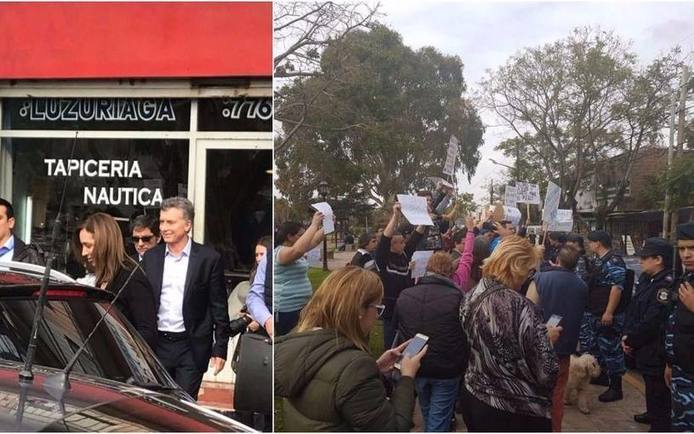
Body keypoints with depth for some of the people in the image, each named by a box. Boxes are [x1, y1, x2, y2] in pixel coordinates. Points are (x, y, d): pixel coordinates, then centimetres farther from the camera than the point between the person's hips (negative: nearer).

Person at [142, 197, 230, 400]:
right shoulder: (150, 257, 6)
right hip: (157, 345, 3)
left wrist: (220, 349, -5)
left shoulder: (209, 258, -4)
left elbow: (219, 308, -3)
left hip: (191, 347, -3)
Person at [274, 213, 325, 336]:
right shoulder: (280, 252, -17)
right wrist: (314, 224, -32)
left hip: (300, 306, 10)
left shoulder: (295, 251, 13)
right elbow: (299, 249, -37)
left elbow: (315, 240, 16)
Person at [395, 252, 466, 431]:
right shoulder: (456, 297, -20)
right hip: (446, 369, -4)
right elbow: (468, 334, -10)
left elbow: (397, 328, 8)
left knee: (427, 413, 26)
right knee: (439, 418, 7)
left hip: (416, 366, 4)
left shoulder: (405, 295, -7)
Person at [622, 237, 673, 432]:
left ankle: (660, 425, 16)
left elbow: (652, 322, -26)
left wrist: (631, 339, -13)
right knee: (650, 383, 27)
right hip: (645, 348, 10)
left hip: (657, 351, -10)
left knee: (658, 388, 3)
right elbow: (633, 308, 9)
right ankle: (652, 413, 47)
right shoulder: (646, 279, 5)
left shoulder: (667, 285, -25)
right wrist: (627, 335, -2)